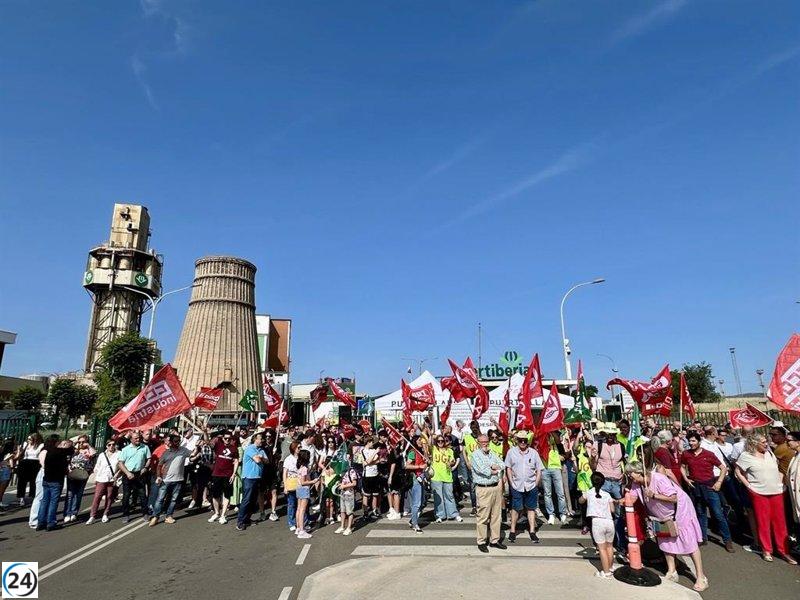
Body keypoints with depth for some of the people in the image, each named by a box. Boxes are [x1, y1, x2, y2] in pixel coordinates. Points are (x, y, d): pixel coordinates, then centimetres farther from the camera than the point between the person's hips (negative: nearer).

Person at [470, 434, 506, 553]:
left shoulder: (492, 453, 13)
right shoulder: (475, 455, -7)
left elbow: (502, 465, 5)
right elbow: (483, 471, -17)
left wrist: (492, 467, -12)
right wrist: (496, 470, -3)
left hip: (497, 487, 6)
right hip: (483, 489, -6)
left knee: (496, 515, 11)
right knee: (483, 517, -2)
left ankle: (494, 540, 23)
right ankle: (481, 542, 9)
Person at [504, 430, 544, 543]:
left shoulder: (533, 453, 0)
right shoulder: (511, 451, -3)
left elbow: (539, 470, 5)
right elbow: (508, 468, 4)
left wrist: (536, 484, -1)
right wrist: (512, 483, -2)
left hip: (531, 486, 1)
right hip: (516, 486, -1)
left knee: (531, 508, 10)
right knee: (515, 508, 7)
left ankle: (532, 531, 21)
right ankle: (513, 531, 19)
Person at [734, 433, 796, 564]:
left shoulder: (770, 453, 8)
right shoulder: (745, 456, -6)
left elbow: (779, 468, 18)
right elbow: (738, 472, -1)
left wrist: (781, 481, 5)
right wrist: (748, 485, -6)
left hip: (777, 492, 4)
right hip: (759, 493, -4)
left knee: (779, 521, 7)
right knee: (763, 522, 4)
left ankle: (783, 550, 17)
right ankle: (766, 550, 16)